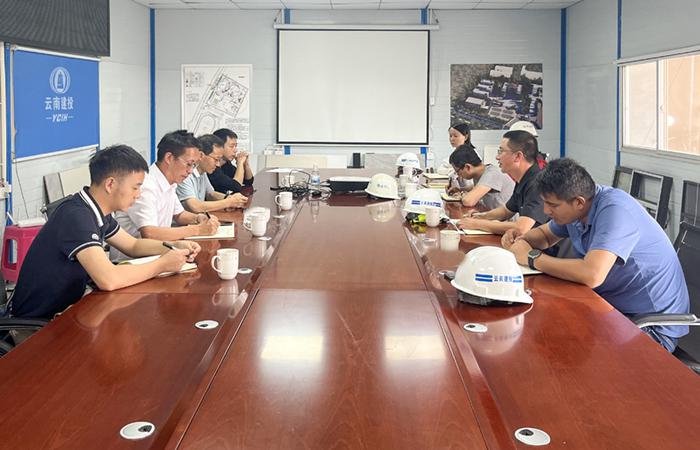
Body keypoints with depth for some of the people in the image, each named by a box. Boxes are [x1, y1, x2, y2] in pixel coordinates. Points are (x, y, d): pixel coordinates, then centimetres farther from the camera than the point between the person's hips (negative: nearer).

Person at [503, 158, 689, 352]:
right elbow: (546, 234, 22)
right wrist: (522, 239, -2)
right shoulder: (574, 209, 0)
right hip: (613, 306, 8)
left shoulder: (614, 209, -25)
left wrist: (532, 257, -24)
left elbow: (591, 275, -37)